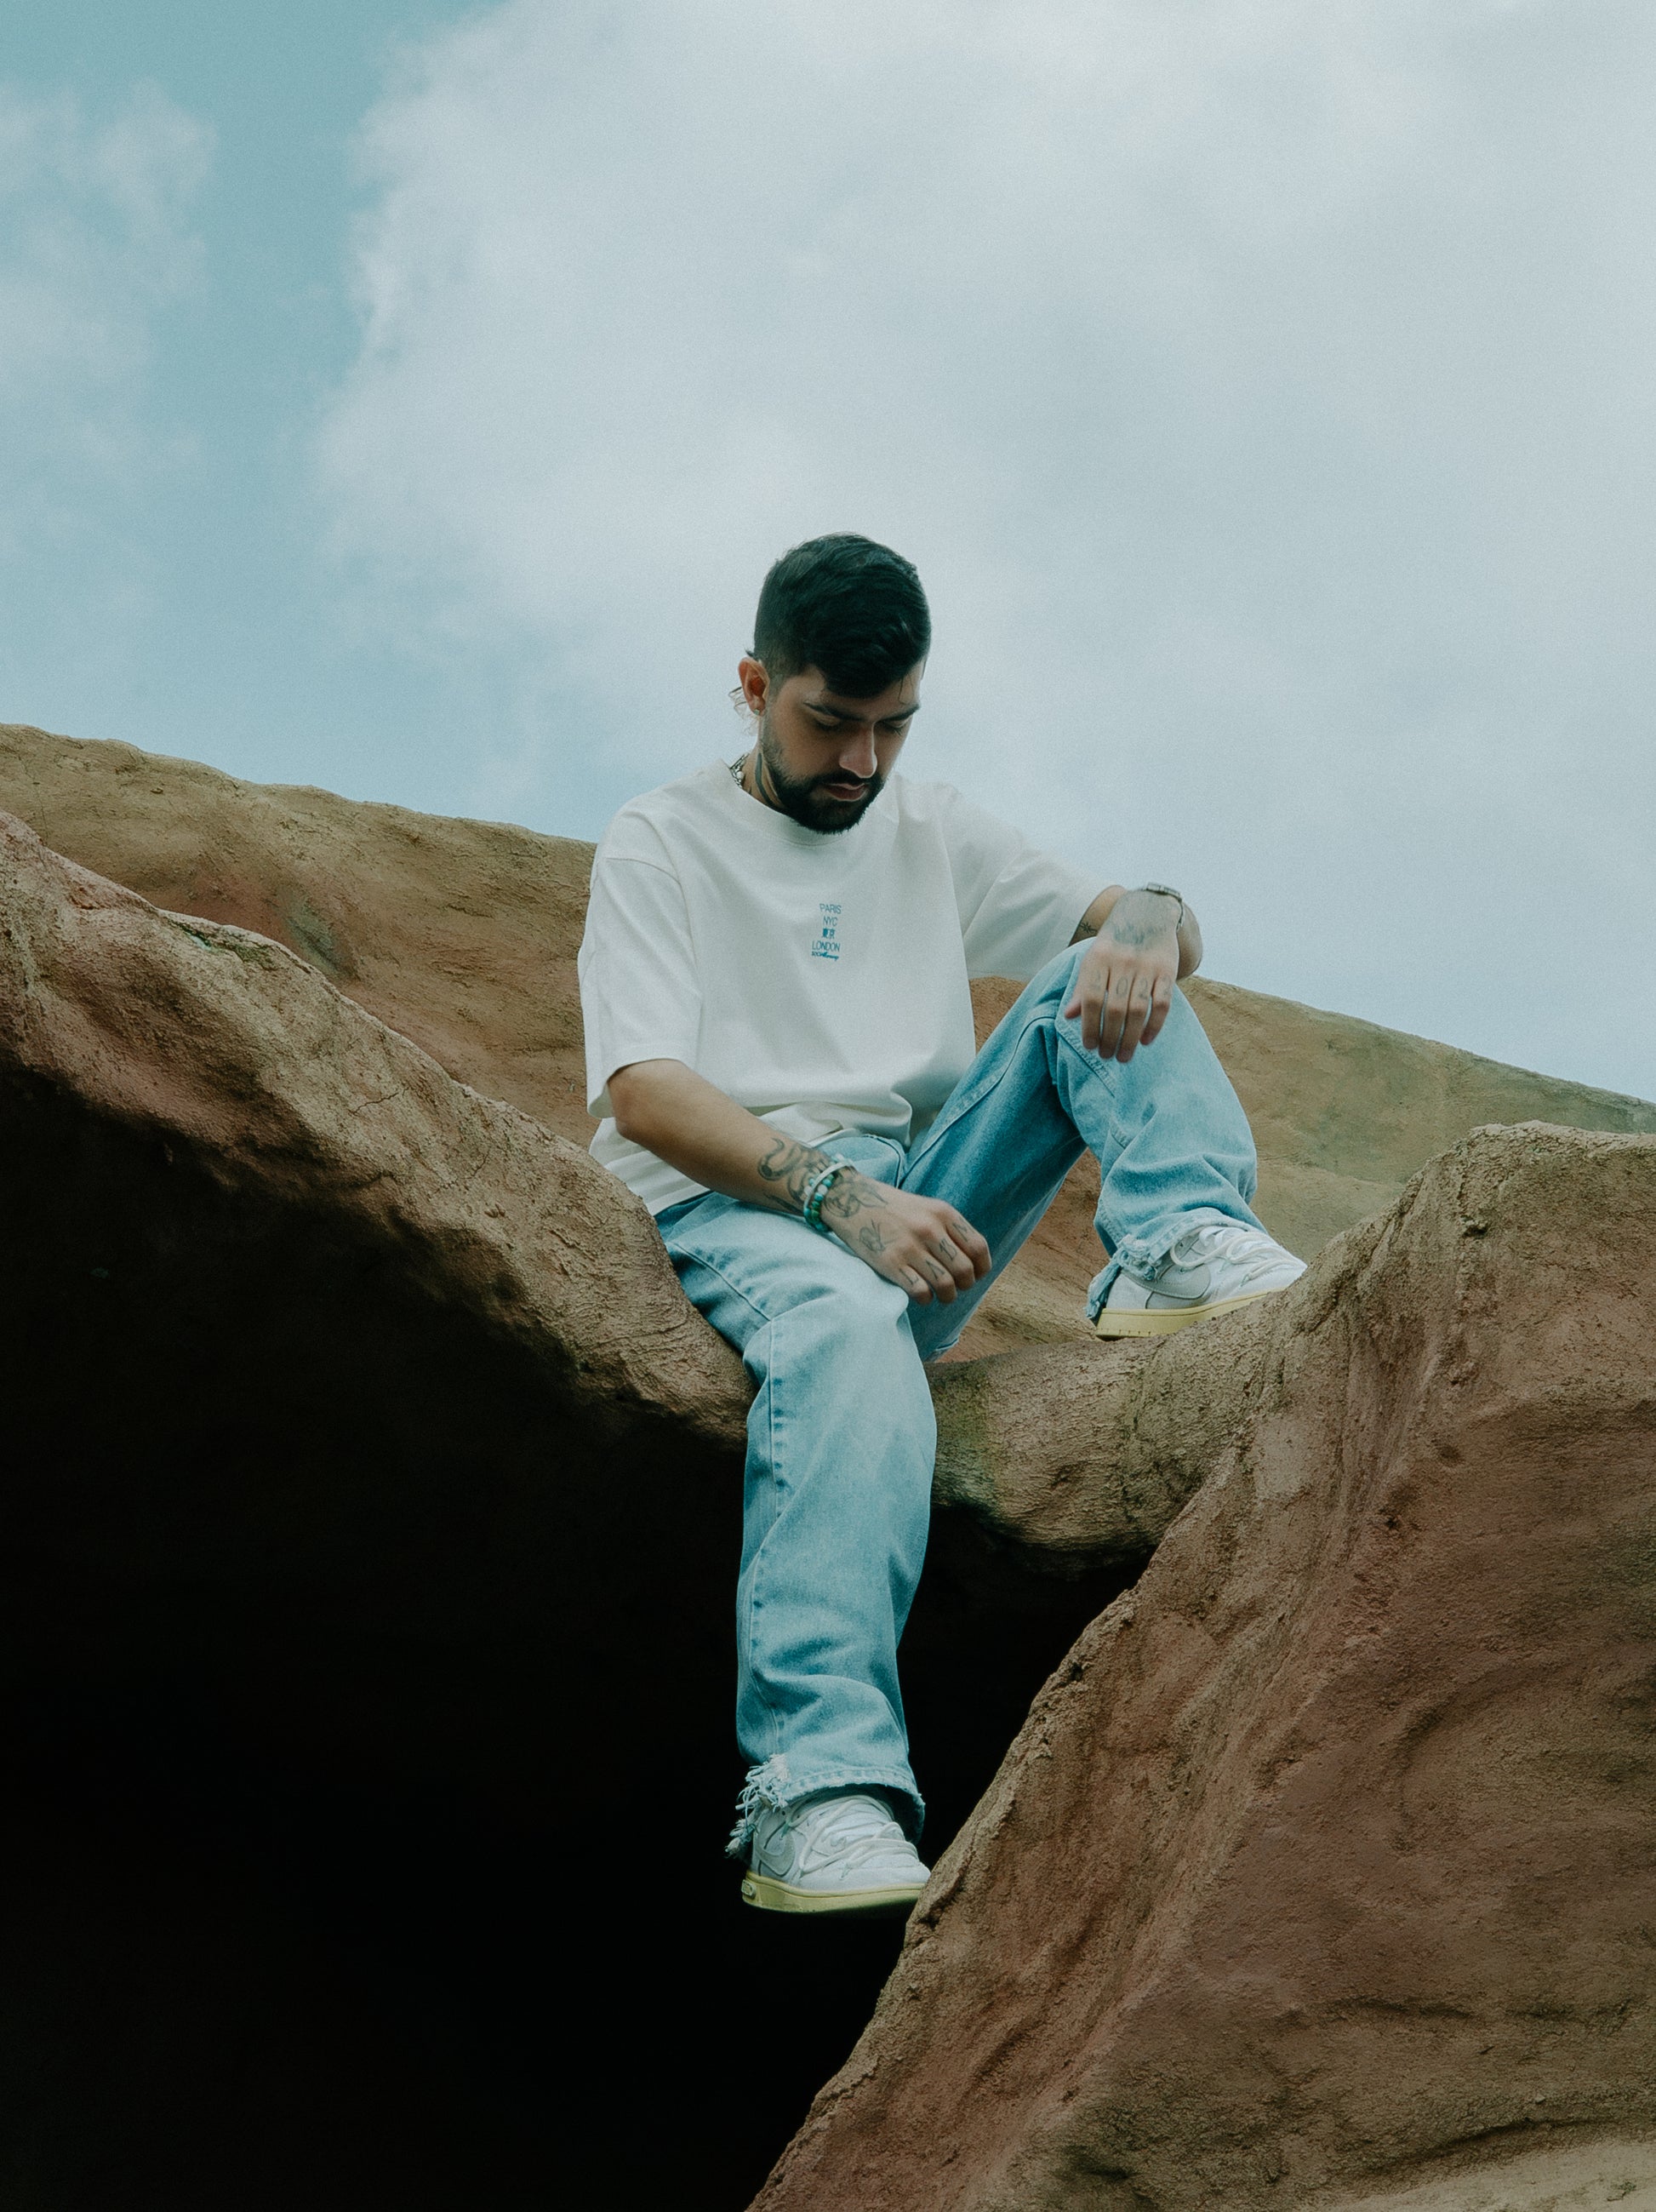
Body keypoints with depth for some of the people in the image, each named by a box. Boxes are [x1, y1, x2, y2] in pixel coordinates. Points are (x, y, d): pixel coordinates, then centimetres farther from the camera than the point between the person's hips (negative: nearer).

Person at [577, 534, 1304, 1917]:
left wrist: (1148, 922, -14)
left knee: (1098, 986, -7)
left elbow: (1144, 925, 14)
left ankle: (1179, 1242, -33)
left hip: (914, 1197, 5)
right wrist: (840, 1196, -25)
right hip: (726, 1206, -5)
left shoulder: (934, 832, 19)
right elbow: (642, 1090, -9)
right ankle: (818, 1793, -53)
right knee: (852, 1330, -40)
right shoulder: (661, 844, 4)